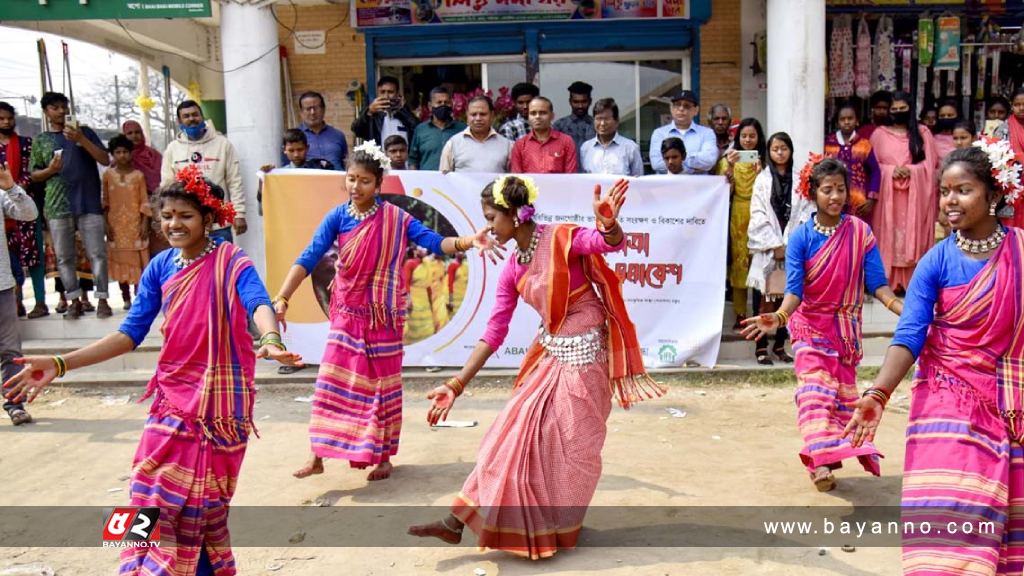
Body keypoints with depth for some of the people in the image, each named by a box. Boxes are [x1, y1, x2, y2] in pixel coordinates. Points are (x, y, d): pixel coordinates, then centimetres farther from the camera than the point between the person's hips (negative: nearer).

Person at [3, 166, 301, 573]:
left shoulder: (231, 261, -11)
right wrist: (60, 364, -7)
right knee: (156, 497, 5)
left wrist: (270, 339, -53)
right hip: (173, 395, 5)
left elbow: (258, 302, -30)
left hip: (220, 398, -4)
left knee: (204, 497, 5)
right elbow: (131, 333, 3)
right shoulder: (160, 267, 3)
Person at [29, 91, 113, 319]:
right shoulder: (40, 140, 13)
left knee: (97, 254, -4)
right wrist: (50, 170, -7)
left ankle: (102, 299, -1)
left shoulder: (84, 131, 10)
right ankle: (75, 300, 11)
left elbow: (105, 160, 1)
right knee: (64, 257, 3)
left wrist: (81, 139, -11)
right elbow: (34, 174, 15)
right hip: (57, 206, 2)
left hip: (89, 203, -2)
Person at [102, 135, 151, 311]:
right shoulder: (108, 175, 5)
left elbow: (144, 201, 0)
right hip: (116, 225, 1)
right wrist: (106, 224, -2)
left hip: (135, 224, -1)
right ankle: (126, 298, 12)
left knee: (138, 260, -1)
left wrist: (145, 223, -6)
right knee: (120, 260, 4)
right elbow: (105, 202, 5)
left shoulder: (138, 175, 1)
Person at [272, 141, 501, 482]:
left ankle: (382, 456, 22)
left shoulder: (395, 217, -8)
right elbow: (308, 259, -10)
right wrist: (282, 298, -21)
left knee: (382, 385, 8)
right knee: (332, 383, 2)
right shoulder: (337, 217, -5)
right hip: (347, 315, 1)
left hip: (383, 317, -1)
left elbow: (435, 242, -15)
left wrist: (469, 241, -33)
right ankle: (317, 456, 13)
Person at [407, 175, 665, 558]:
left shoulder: (561, 239, -15)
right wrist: (456, 385, -1)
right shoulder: (512, 270, 2)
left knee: (568, 448, 6)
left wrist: (608, 222, -56)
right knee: (517, 433, 8)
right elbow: (494, 333, 2)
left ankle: (557, 530, 26)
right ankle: (458, 522, 14)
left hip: (583, 354, -6)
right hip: (549, 354, 6)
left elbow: (611, 243, -31)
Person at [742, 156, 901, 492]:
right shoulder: (801, 237, -12)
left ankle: (833, 453, 27)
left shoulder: (860, 232, -7)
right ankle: (821, 461, -18)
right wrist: (777, 318, -37)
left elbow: (877, 283, -7)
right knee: (815, 388, -13)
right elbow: (795, 289, -18)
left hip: (846, 325, 2)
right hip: (810, 325, -2)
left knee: (843, 391, 11)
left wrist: (906, 311, -23)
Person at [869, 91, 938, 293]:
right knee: (888, 236, -3)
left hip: (915, 195, 0)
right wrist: (891, 170, -13)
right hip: (887, 194, 0)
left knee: (913, 237, -3)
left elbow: (929, 164, 4)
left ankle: (912, 282, 0)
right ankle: (888, 281, 0)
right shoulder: (880, 133, 10)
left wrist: (910, 170, -14)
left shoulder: (922, 133, 10)